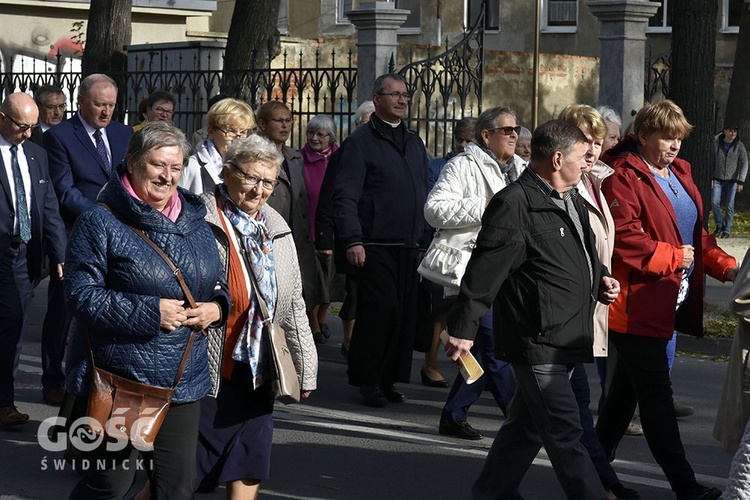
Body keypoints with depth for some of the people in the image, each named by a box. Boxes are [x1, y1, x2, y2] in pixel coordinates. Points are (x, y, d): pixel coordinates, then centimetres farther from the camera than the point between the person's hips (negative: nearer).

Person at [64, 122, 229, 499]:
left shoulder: (194, 224, 11)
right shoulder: (100, 224, -9)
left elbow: (218, 282, 22)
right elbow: (81, 296, -15)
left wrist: (218, 307, -2)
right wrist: (149, 311, -20)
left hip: (184, 382, 6)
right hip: (119, 381, -6)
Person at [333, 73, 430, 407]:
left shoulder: (414, 143, 19)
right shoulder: (361, 141, -2)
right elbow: (345, 195, -8)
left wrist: (424, 241, 17)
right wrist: (352, 240, -17)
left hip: (408, 249, 6)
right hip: (374, 247, -6)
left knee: (404, 315, 4)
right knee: (380, 311, -10)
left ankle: (388, 379, 13)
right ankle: (368, 380, 3)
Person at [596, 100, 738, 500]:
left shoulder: (679, 173, 15)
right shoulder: (624, 177, -14)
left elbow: (694, 231, 22)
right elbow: (624, 238, -23)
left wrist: (724, 265, 7)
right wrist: (674, 257, -16)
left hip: (668, 301, 9)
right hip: (636, 305, -9)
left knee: (627, 387, 17)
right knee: (656, 393, -5)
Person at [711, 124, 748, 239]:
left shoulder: (739, 146, -3)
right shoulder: (716, 143, -1)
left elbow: (744, 164, -6)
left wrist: (741, 182, -15)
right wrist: (710, 178, 0)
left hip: (732, 181, -1)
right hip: (717, 179, 1)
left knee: (729, 206, -1)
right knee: (714, 202, -9)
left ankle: (727, 230, 10)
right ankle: (719, 225, 11)